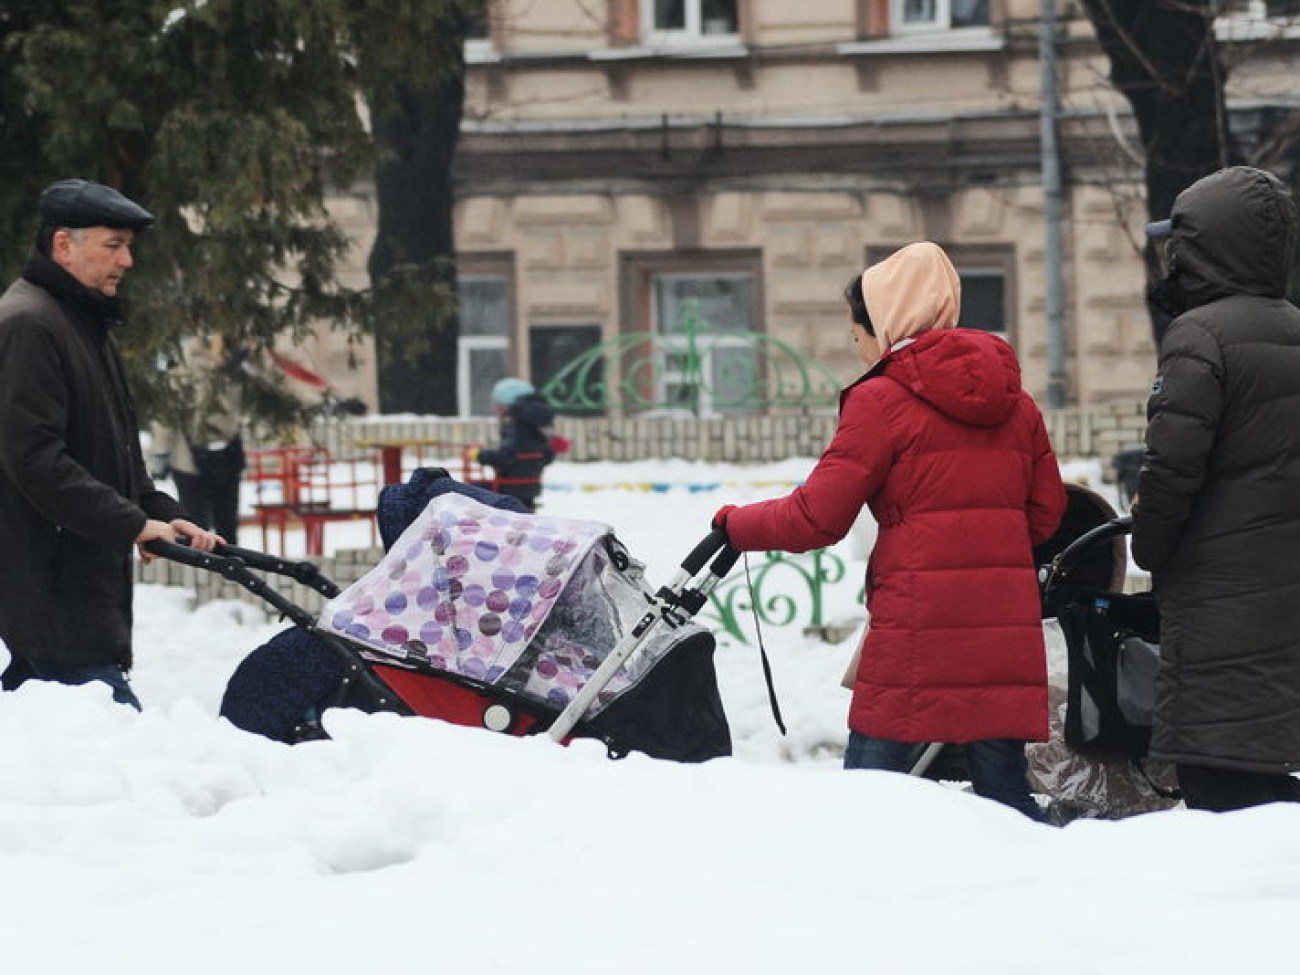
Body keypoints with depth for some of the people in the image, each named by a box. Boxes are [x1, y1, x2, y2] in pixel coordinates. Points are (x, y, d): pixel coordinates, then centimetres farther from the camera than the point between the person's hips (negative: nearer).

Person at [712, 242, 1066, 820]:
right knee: (1004, 791, 8)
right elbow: (1045, 511, 19)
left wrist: (732, 527, 9)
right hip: (1007, 623, 6)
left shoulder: (881, 400, -5)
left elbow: (816, 517, -5)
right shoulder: (1015, 401, 14)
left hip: (919, 621, -6)